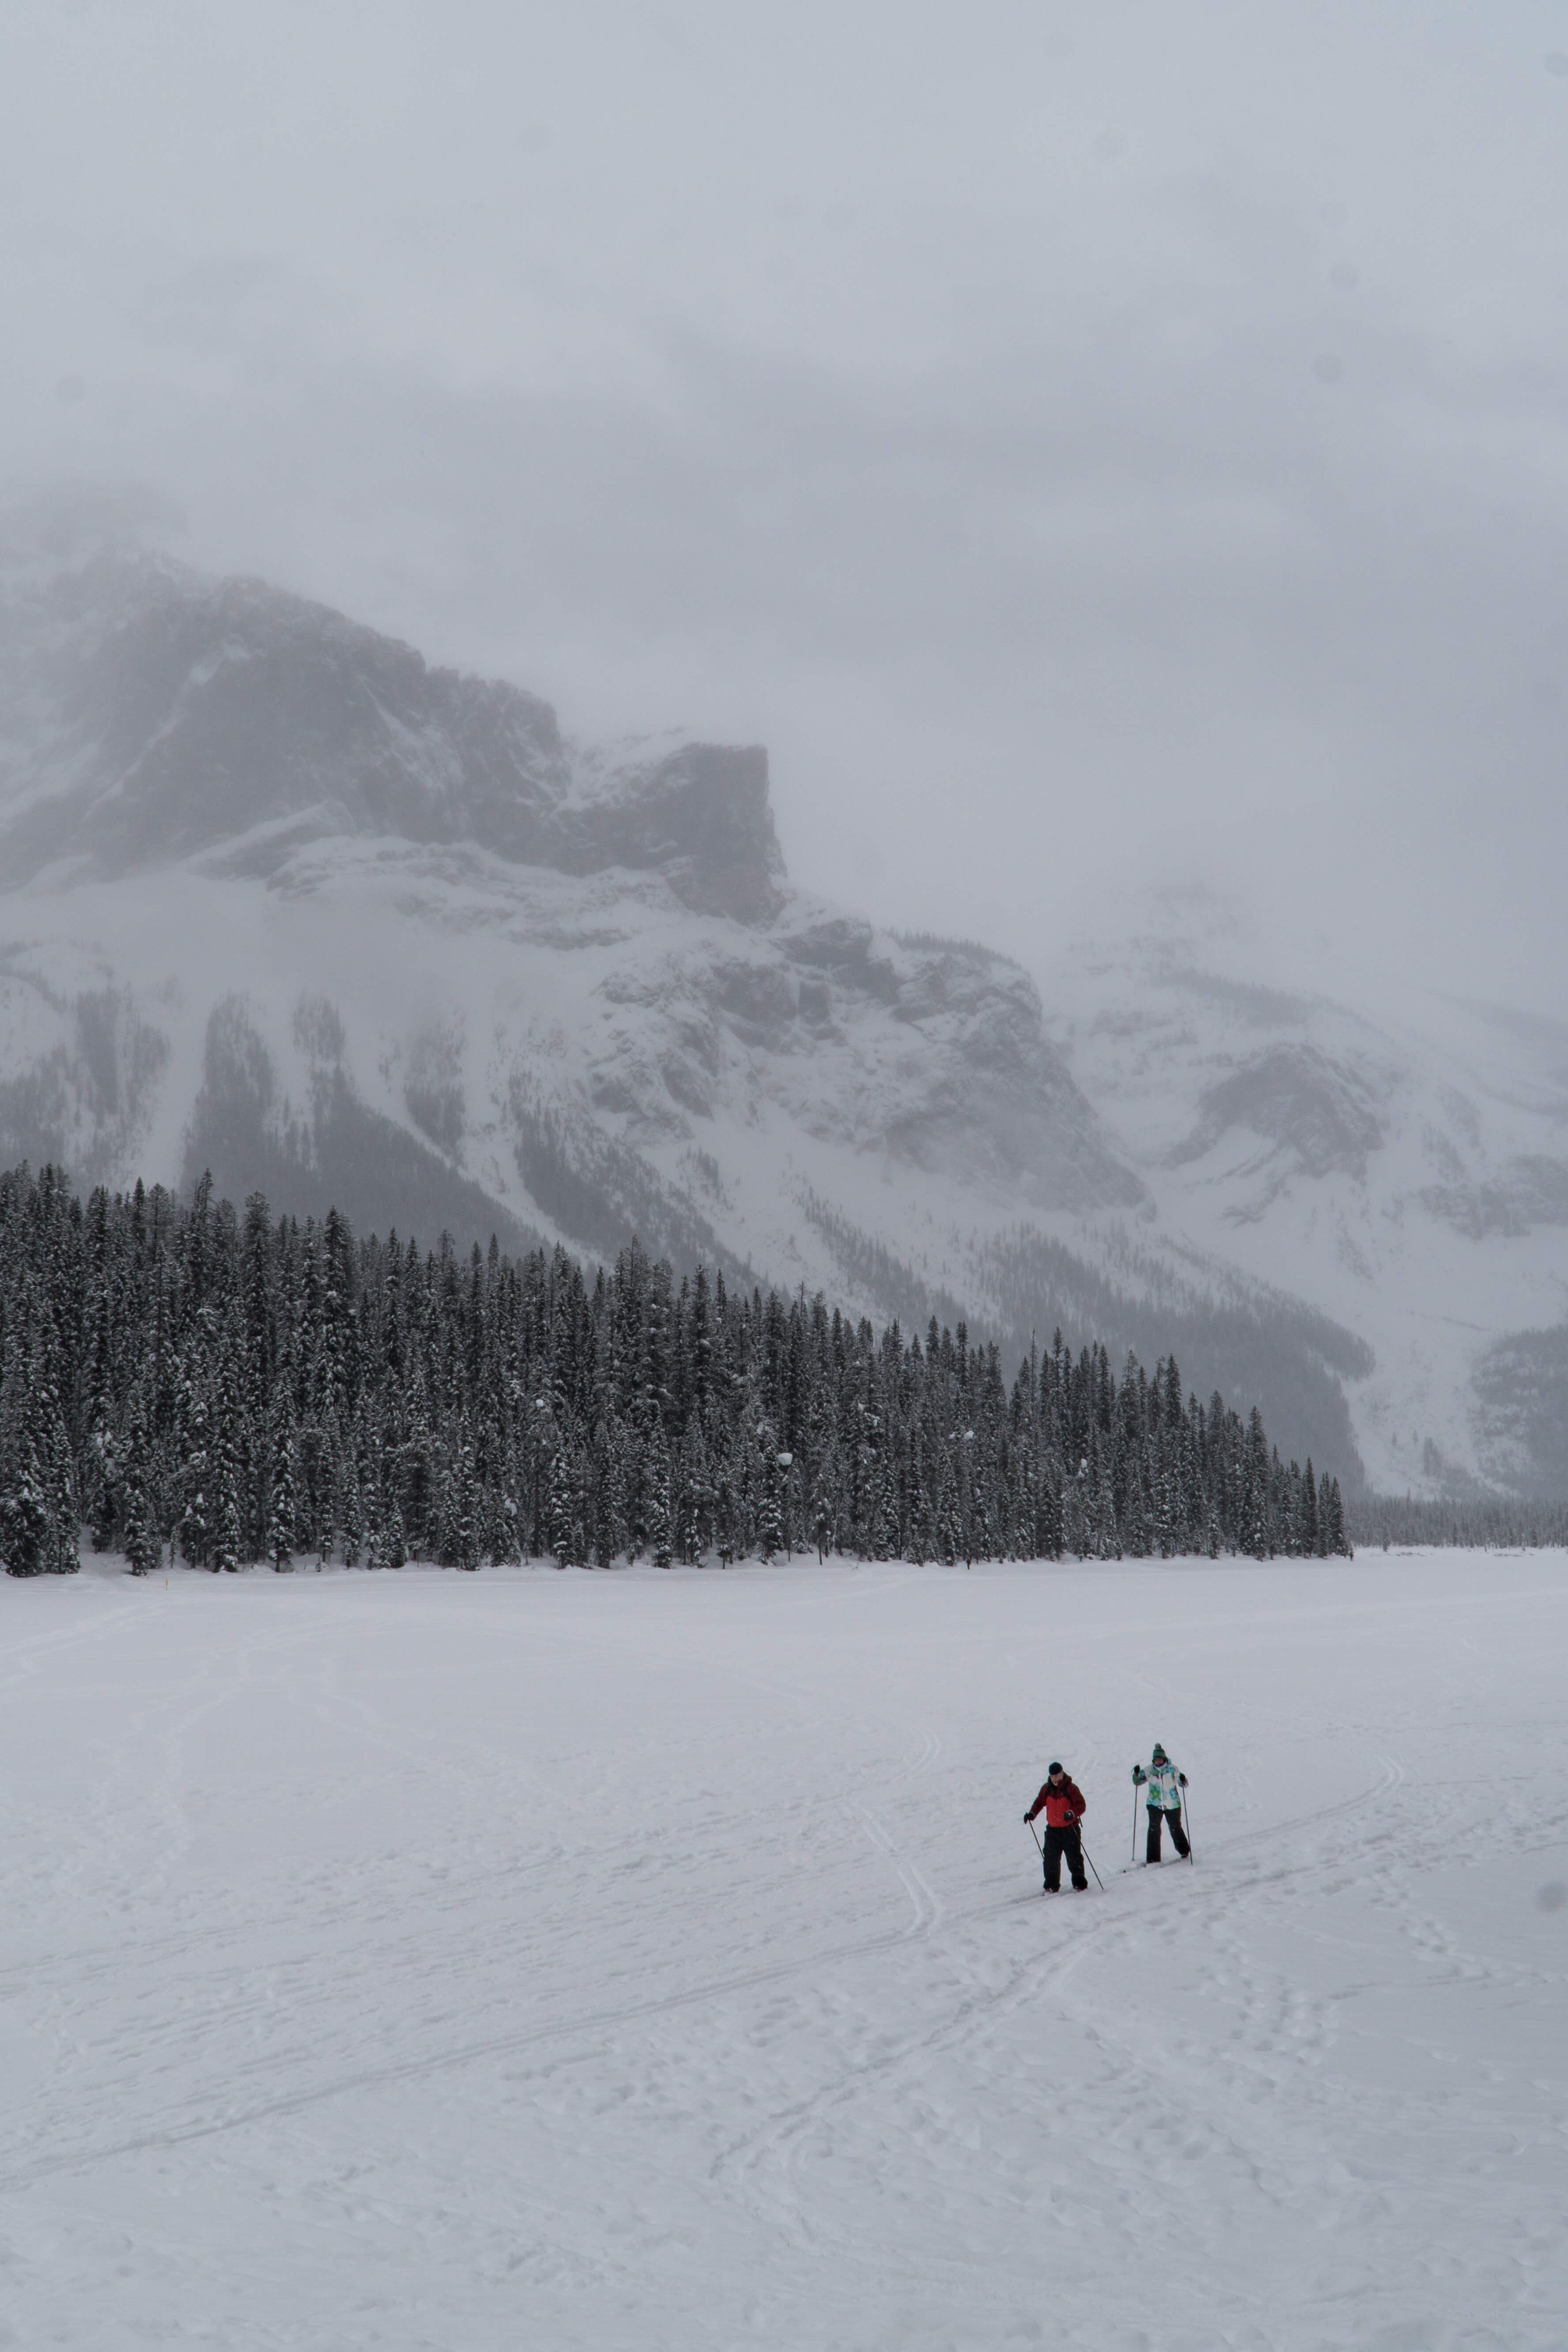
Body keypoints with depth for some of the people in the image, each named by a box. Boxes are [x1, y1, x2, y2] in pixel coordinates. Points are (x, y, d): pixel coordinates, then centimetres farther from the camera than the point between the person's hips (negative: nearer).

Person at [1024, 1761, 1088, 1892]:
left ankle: (1080, 1885, 18)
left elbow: (1082, 1805, -15)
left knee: (1074, 1859, 3)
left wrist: (1072, 1814, -34)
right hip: (1053, 1830, 4)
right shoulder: (1047, 1789, 4)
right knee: (1050, 1859, 3)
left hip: (1070, 1830, -4)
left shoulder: (1071, 1788, -11)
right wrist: (1032, 1813, -2)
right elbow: (1040, 1802, 16)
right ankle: (1052, 1887, 13)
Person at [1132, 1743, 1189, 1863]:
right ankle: (1153, 1856, -9)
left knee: (1175, 1828, 8)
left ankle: (1184, 1850, 33)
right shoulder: (1149, 1770, -1)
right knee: (1154, 1828, -12)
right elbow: (1138, 1782, 10)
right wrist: (1136, 1774, -10)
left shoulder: (1172, 1769, -7)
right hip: (1155, 1804, 1)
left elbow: (1183, 1785, -5)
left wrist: (1183, 1780, -28)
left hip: (1172, 1805, -1)